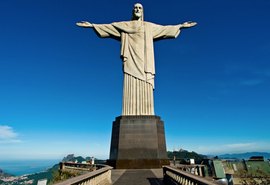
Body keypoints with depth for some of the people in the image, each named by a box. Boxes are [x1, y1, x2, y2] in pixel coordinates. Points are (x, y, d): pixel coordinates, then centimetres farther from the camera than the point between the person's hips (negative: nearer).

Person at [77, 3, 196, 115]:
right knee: (131, 87, -14)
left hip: (144, 61, 1)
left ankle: (145, 116, -13)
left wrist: (181, 26, 28)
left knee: (145, 88, -11)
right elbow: (107, 27, 19)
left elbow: (166, 28, 29)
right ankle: (130, 116, -16)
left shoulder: (150, 26, 26)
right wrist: (92, 25, 12)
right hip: (131, 61, -1)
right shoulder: (123, 25, 22)